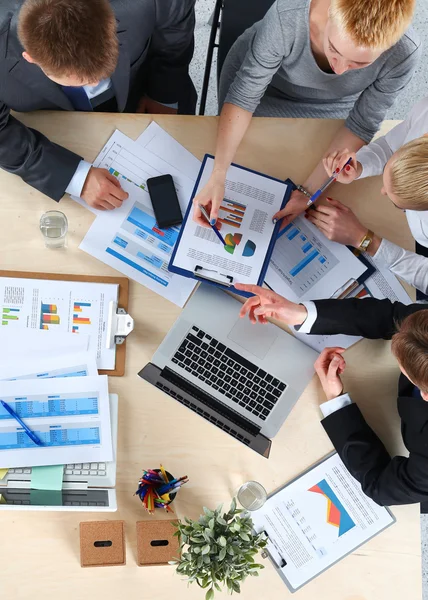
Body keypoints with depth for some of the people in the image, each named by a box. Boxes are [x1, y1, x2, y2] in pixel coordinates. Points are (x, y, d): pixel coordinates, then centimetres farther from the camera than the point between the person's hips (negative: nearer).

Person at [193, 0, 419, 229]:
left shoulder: (402, 54, -35)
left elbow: (361, 124, -21)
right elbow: (243, 96, -30)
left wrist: (308, 191, -28)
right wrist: (218, 175, -40)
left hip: (332, 103, 1)